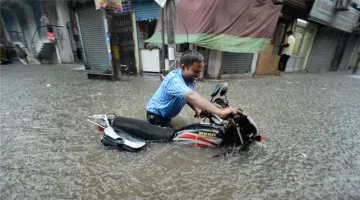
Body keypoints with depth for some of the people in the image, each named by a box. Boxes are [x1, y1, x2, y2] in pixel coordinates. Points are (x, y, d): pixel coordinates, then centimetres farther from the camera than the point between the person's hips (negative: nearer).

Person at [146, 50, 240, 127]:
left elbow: (188, 98, 5)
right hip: (156, 115, -8)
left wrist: (197, 110, -13)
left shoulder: (191, 78, -8)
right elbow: (192, 96, -52)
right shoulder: (174, 79, -36)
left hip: (166, 115, 8)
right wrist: (219, 112, -58)